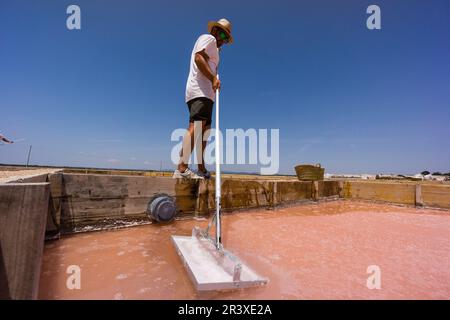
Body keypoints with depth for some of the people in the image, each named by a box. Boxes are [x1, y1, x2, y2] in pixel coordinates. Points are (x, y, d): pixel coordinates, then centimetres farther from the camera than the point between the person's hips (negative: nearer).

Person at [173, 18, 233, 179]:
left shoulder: (212, 48, 36)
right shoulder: (208, 38, 9)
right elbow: (198, 58, -11)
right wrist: (213, 78, -16)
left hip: (204, 92, 10)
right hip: (201, 91, -10)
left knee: (204, 129, 4)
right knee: (195, 127, -23)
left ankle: (202, 169, 5)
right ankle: (181, 168, -30)